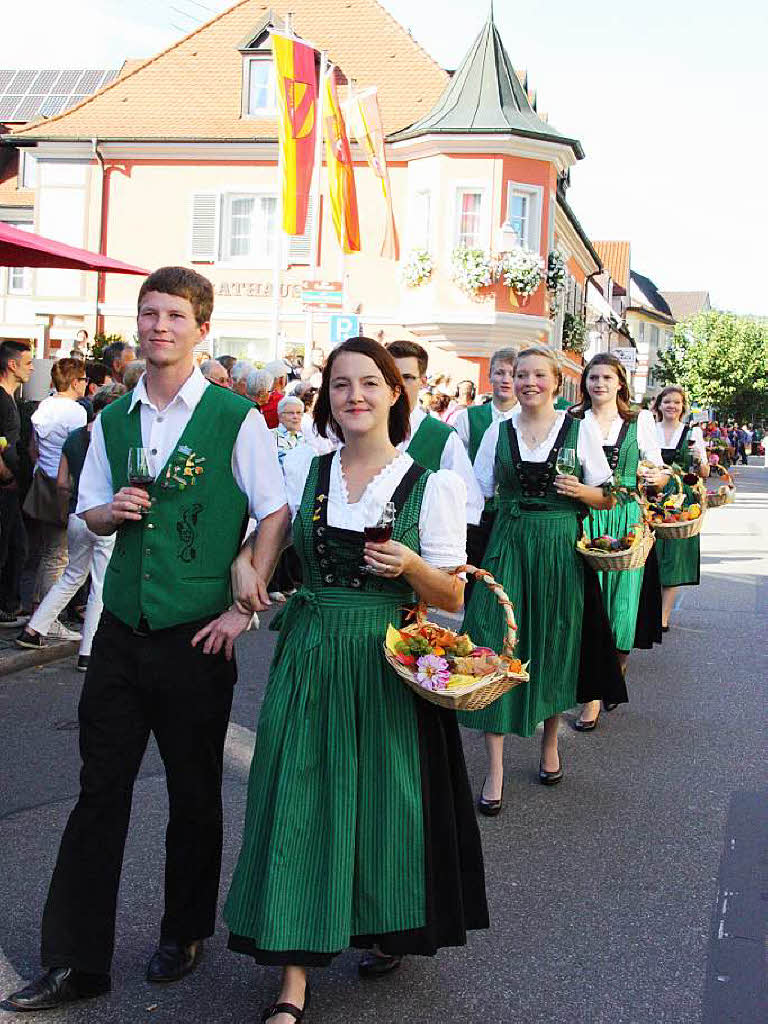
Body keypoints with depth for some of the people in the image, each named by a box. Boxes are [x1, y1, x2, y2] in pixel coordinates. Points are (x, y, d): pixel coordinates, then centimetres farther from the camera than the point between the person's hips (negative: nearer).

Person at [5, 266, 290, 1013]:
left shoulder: (234, 417, -7)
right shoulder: (112, 420, 7)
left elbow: (275, 513, -6)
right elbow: (90, 513, 16)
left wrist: (245, 605, -10)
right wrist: (113, 510, -8)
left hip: (196, 636, -3)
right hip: (121, 632, 4)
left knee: (193, 792, 12)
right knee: (100, 792, 6)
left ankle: (184, 935, 32)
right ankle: (75, 962, 15)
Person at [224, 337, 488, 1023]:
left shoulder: (432, 485, -3)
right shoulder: (302, 470, 5)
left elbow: (452, 597, -1)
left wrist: (411, 566, -19)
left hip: (391, 664, -2)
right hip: (309, 658, 2)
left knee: (384, 800, 7)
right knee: (299, 805, -1)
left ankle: (389, 928, 35)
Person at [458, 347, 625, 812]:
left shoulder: (580, 429, 3)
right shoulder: (498, 431, 7)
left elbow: (606, 498, 7)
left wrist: (581, 490, -14)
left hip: (561, 547, -1)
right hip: (507, 546, 1)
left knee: (554, 647, 7)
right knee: (496, 646, -8)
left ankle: (551, 742, 32)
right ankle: (495, 769, -2)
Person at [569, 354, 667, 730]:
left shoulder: (640, 421, 7)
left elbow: (659, 474, 7)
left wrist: (657, 476, -14)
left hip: (626, 521, 0)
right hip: (583, 520, 0)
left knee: (622, 604, -1)